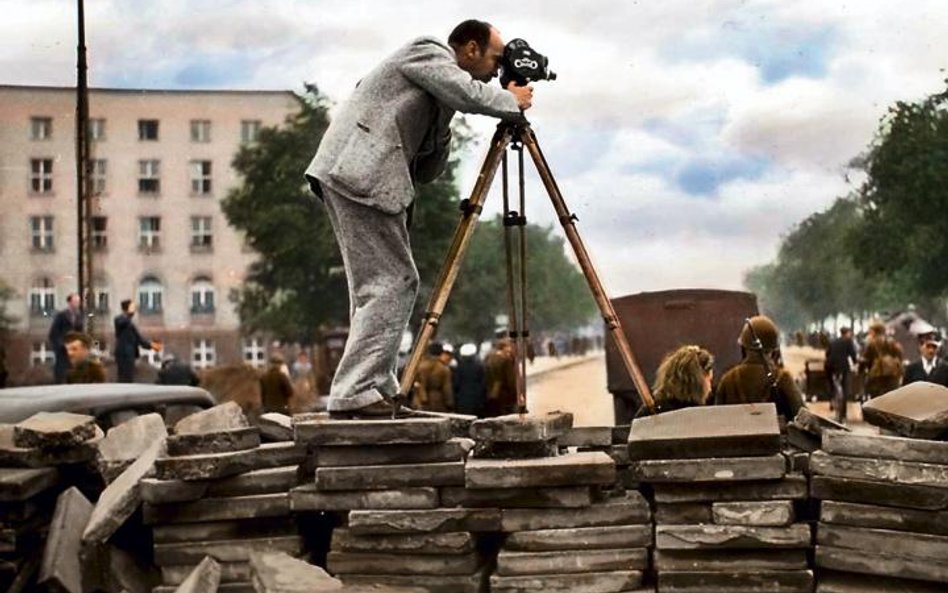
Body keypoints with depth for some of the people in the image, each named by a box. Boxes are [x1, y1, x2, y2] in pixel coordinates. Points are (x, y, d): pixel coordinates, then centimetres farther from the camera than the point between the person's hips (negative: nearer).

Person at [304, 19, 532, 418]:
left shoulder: (435, 98, 27)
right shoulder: (428, 52, 2)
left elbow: (425, 171, 23)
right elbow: (469, 95, -16)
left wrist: (442, 132, 9)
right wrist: (512, 101, 2)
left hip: (354, 176, 10)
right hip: (362, 175, -10)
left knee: (393, 283, 12)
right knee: (390, 284, -12)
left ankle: (378, 391, 14)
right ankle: (355, 395, -15)